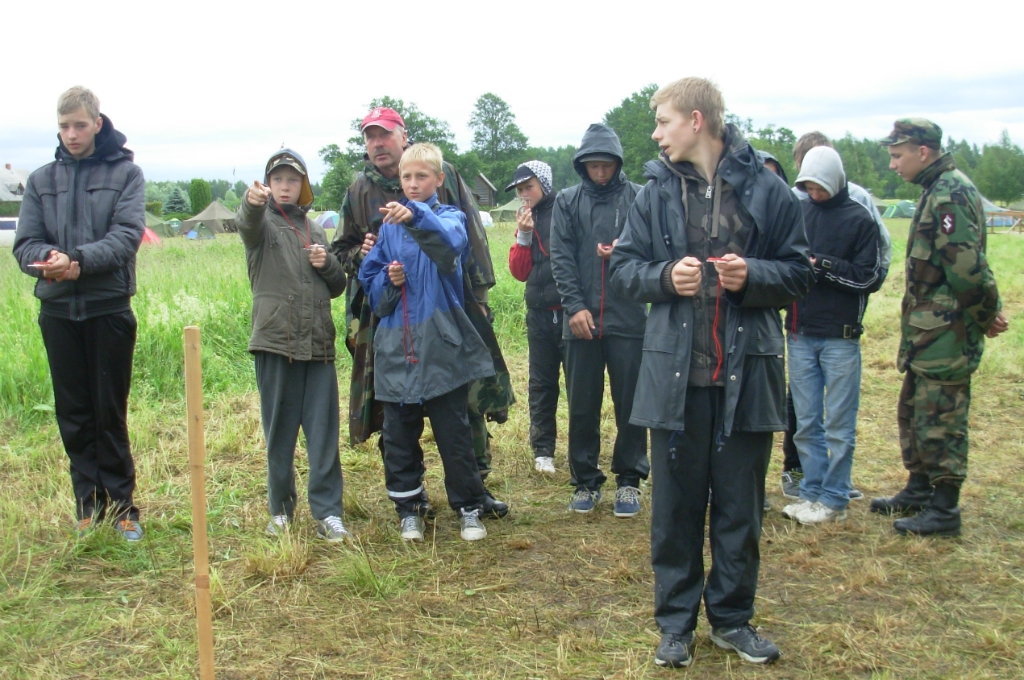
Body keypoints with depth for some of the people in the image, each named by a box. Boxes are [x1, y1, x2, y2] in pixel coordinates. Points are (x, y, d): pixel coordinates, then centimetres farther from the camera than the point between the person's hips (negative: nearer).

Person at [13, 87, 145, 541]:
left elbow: (128, 235, -11)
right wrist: (48, 260, -20)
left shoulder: (125, 172, 2)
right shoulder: (41, 180, 10)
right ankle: (89, 507, 20)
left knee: (110, 415, 3)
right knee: (73, 417, 8)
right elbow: (25, 243, 3)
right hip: (58, 311, 3)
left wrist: (78, 259, -26)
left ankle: (120, 506, 15)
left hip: (109, 309, -3)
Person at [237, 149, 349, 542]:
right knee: (279, 431, 4)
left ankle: (327, 512, 5)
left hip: (318, 343, 3)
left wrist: (327, 264, -1)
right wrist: (252, 202, -45)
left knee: (323, 431, 0)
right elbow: (248, 225, -22)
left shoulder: (314, 230, 17)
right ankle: (280, 510, 17)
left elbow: (338, 287, 21)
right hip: (275, 341, -3)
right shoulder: (263, 222, 4)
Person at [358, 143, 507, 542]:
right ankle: (408, 509, 24)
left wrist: (416, 216, -44)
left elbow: (450, 240, -25)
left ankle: (469, 506, 19)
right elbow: (368, 278, 15)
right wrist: (387, 279, -7)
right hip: (396, 345, 3)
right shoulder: (389, 226, 10)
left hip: (442, 344, -3)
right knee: (399, 433, 9)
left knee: (453, 431, 4)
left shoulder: (449, 217, 0)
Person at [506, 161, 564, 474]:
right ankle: (543, 450, 20)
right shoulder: (527, 220, 11)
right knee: (542, 384, 11)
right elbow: (519, 271, 5)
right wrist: (524, 235, -7)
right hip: (539, 315, 5)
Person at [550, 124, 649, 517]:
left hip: (629, 318, -1)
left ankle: (629, 480, 19)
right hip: (582, 319, 2)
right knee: (582, 406, 8)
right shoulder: (567, 201, 9)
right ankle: (586, 480, 21)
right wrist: (575, 306, -8)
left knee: (630, 404, 5)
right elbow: (561, 258, 2)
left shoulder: (639, 198, 4)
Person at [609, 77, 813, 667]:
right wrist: (665, 276, -12)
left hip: (747, 371, -1)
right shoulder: (657, 191, 4)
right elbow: (624, 268, 8)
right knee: (676, 503, 9)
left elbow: (798, 274, 4)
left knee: (741, 505, 10)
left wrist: (752, 276, -15)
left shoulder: (767, 190, -1)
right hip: (675, 372, 1)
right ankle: (677, 622, 24)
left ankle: (733, 617, 29)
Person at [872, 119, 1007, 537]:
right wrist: (987, 312, 13)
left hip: (946, 331, -10)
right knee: (913, 411, 19)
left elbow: (967, 266, -23)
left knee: (940, 419, -2)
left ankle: (944, 510, 9)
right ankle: (919, 490, 32)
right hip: (928, 329, 10)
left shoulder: (950, 193, -18)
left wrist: (987, 315, -12)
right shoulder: (937, 190, 15)